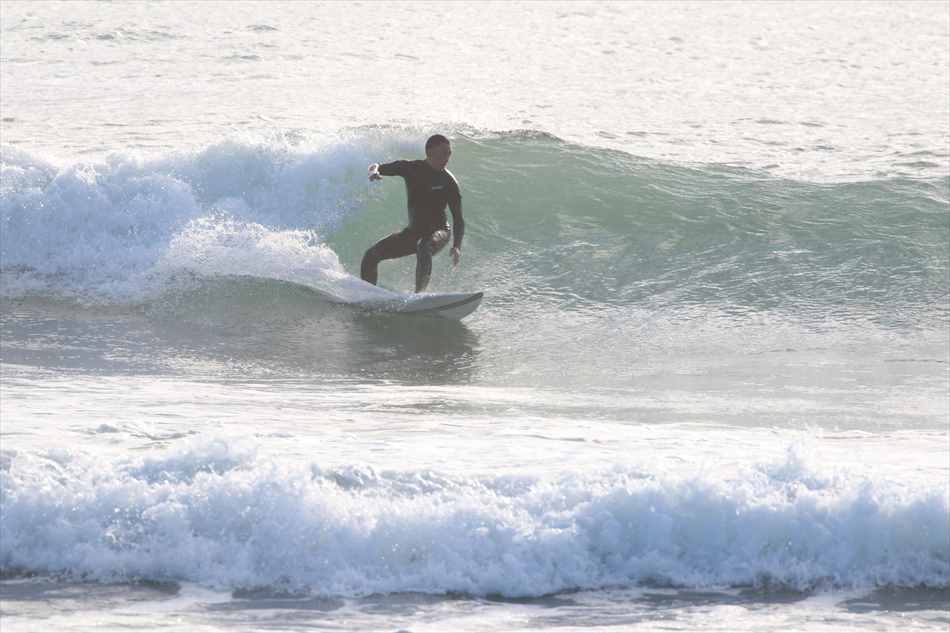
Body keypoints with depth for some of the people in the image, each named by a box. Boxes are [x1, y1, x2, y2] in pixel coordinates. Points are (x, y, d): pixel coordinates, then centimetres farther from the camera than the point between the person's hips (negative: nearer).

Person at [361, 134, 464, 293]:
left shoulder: (449, 182, -10)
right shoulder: (411, 168, -1)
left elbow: (458, 219, -10)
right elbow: (377, 167, 5)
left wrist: (456, 246, -26)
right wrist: (374, 171, -22)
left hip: (438, 232, -5)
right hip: (413, 232, 5)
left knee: (424, 247, -39)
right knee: (371, 255, -6)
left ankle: (419, 294, -43)